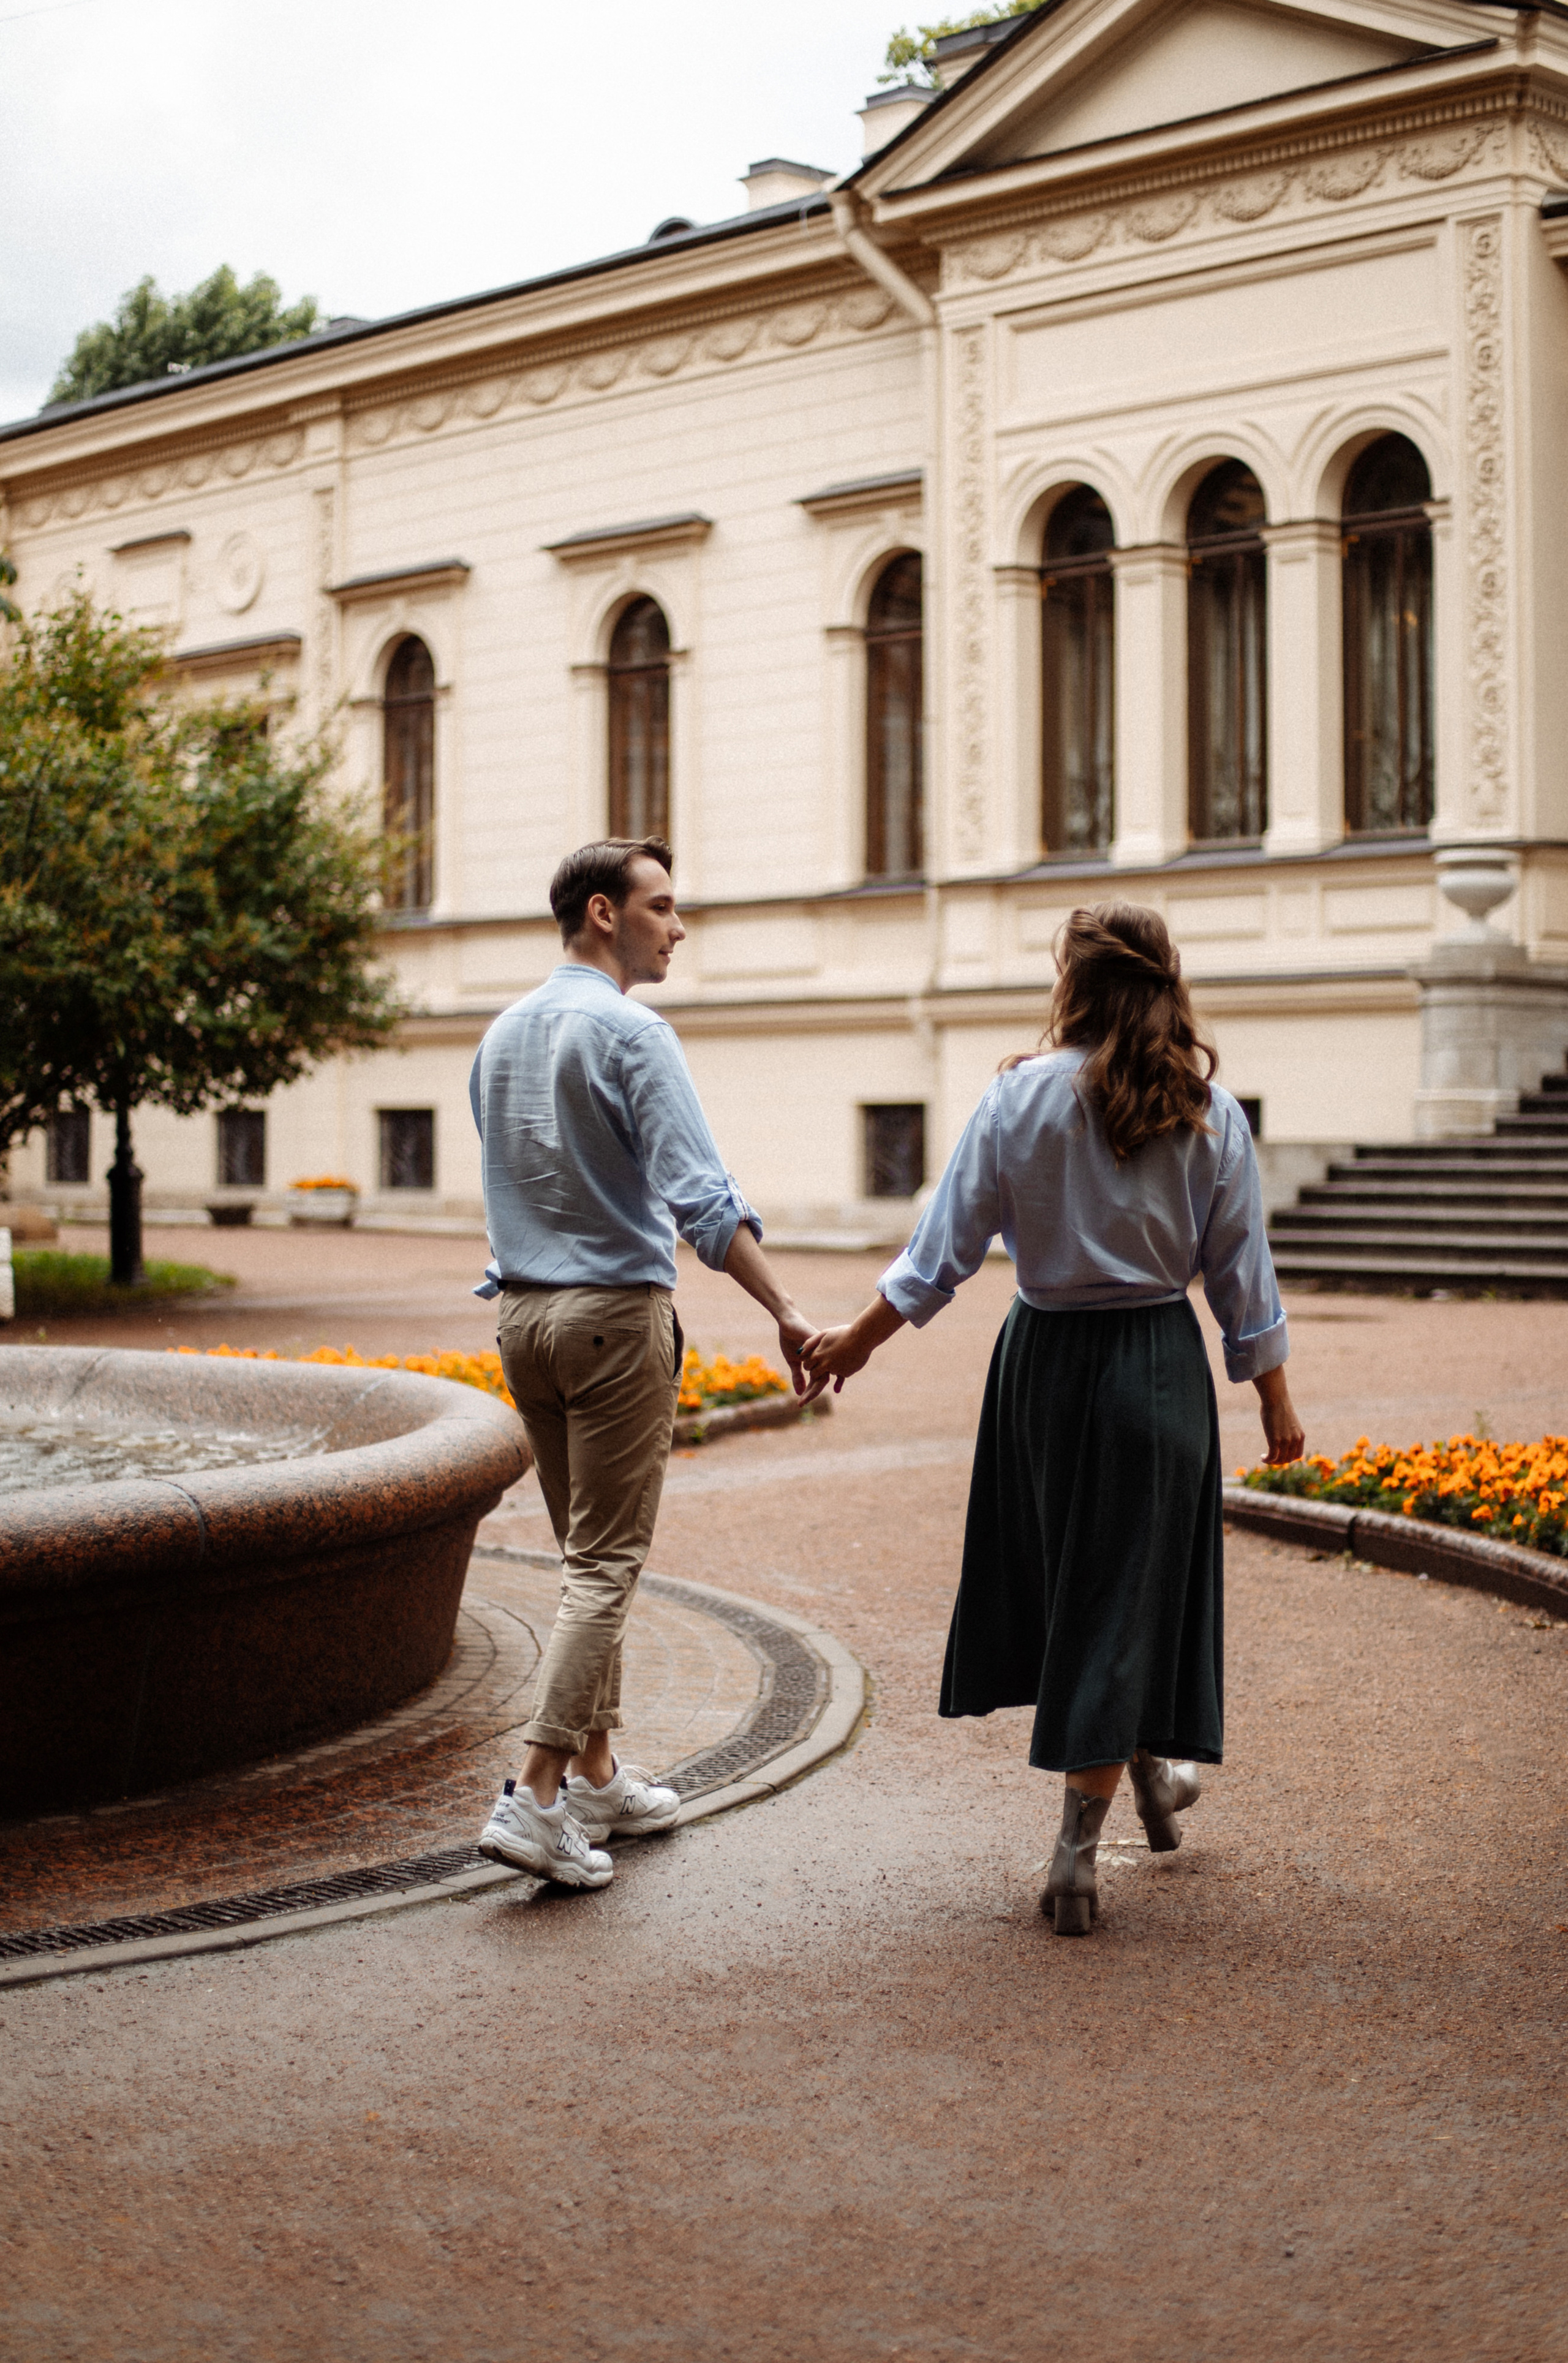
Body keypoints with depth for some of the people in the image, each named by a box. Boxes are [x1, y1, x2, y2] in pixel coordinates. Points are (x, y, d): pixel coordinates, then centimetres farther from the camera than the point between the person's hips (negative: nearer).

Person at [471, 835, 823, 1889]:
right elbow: (700, 1196, -22)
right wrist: (788, 1313, -23)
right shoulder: (630, 1032, -14)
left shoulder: (503, 1035, 12)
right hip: (615, 1310, -8)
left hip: (524, 1310, 8)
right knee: (608, 1563, -5)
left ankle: (597, 1775, 21)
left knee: (590, 1552, 16)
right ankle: (537, 1797, -10)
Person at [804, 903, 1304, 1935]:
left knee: (1059, 1573, 20)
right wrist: (1277, 1397, 11)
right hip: (1159, 1360, 0)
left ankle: (1150, 1769, 36)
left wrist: (858, 1338, 6)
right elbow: (1243, 1276, 0)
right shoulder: (1210, 1114, -4)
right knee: (1123, 1589, 5)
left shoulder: (1022, 1097, -8)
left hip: (1046, 1358, 0)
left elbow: (946, 1249, -6)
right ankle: (1080, 1842, 5)